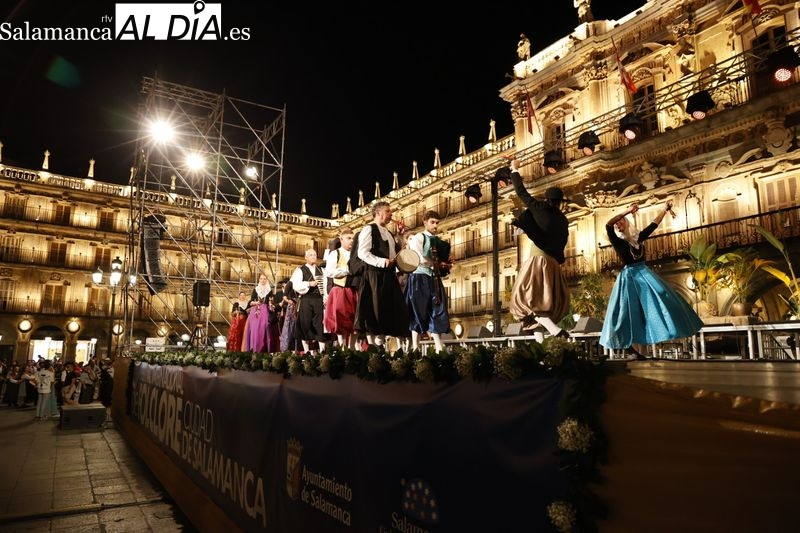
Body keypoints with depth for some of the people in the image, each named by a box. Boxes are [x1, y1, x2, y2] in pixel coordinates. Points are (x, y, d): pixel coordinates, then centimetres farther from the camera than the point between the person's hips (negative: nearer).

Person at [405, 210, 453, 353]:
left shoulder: (438, 241, 17)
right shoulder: (418, 238, -3)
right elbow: (419, 259, -16)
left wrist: (445, 264, -4)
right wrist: (437, 264, -7)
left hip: (435, 279, 6)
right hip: (420, 278, -6)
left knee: (438, 312, 2)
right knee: (419, 313, -3)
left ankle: (439, 348, 3)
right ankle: (415, 347, 5)